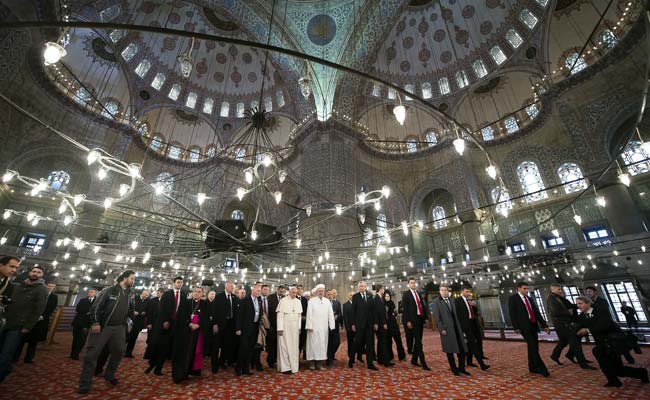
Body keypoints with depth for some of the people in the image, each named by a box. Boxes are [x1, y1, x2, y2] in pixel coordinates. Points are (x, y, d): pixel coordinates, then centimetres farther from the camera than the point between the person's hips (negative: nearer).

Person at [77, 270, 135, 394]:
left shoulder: (130, 295, 8)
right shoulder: (109, 290, -8)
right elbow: (96, 306, -11)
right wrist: (95, 322, -17)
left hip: (119, 327, 5)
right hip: (103, 326, -5)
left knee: (119, 351, 11)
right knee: (92, 354, -1)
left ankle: (109, 375, 31)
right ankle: (85, 383, 12)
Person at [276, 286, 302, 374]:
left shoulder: (298, 301, 6)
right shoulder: (283, 301, -8)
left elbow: (299, 315, 10)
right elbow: (280, 315, -10)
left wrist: (299, 327, 5)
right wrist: (280, 328, -14)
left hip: (295, 327, 4)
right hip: (285, 326, -4)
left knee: (294, 346, 8)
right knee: (285, 346, 1)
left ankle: (293, 366, 19)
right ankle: (285, 367, 11)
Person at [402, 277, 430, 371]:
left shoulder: (419, 294, 14)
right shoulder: (406, 294, -5)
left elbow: (423, 306, 16)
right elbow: (405, 308, -9)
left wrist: (425, 317, 7)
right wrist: (407, 321, -15)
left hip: (420, 319, 7)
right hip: (413, 320, -6)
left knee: (418, 341, 12)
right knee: (418, 341, -6)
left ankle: (414, 360, 24)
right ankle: (423, 363, -3)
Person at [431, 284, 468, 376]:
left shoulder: (452, 301, 14)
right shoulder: (436, 301, -6)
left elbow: (455, 315, 16)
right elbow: (436, 317, -10)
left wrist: (459, 327, 10)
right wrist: (441, 329, -15)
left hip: (456, 328, 6)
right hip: (446, 329, -6)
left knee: (462, 349, 9)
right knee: (450, 351, 3)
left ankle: (461, 368, 26)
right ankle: (454, 369, 19)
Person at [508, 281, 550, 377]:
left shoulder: (530, 299, 17)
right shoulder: (513, 298, -5)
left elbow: (537, 313, 17)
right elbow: (512, 314, -10)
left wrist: (544, 325, 7)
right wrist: (516, 327, -16)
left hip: (533, 326, 7)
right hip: (524, 326, -7)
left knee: (534, 348, 10)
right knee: (533, 347, -10)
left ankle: (533, 368, 21)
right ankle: (542, 369, -4)